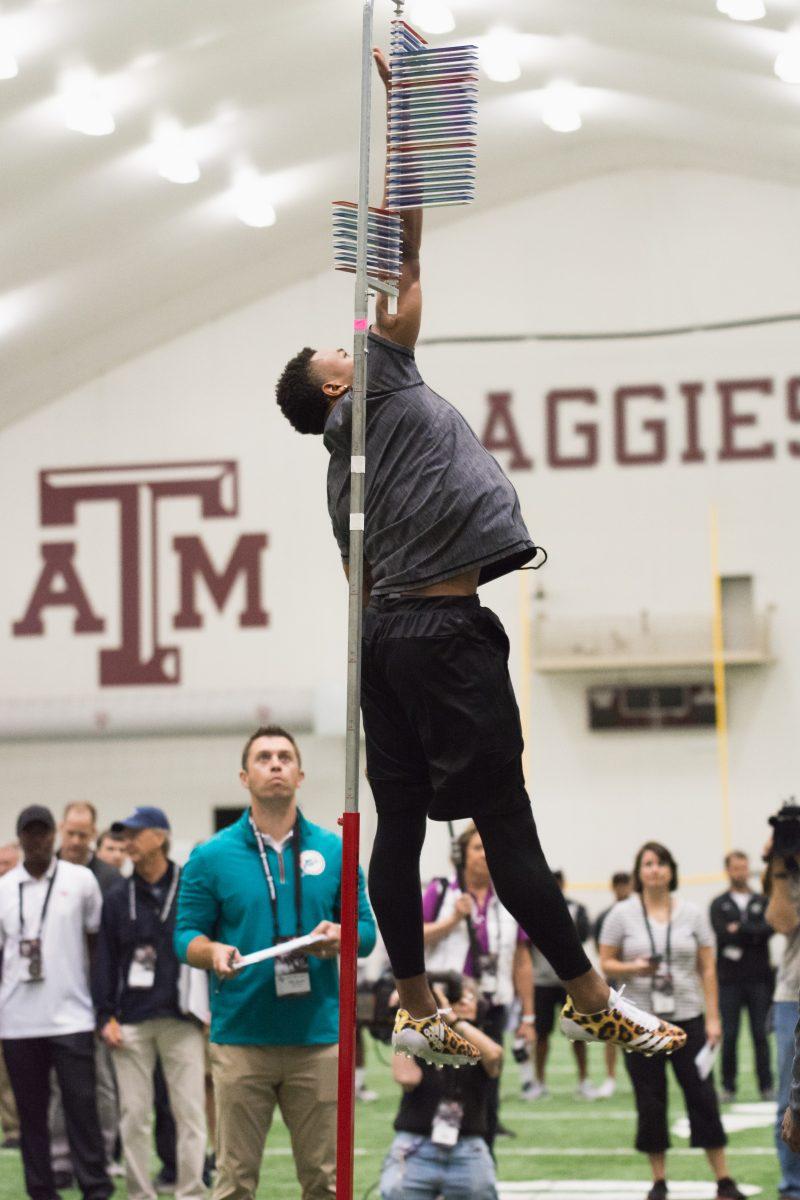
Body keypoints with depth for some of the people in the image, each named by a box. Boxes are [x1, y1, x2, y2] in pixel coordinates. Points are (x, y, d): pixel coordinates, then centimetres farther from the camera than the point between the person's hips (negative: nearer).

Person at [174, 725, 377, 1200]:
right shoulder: (212, 856, 4)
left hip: (318, 1038, 1)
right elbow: (186, 934, 6)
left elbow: (366, 930, 10)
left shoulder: (334, 850, 8)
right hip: (241, 1040, -1)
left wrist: (338, 937, -12)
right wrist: (213, 952, -16)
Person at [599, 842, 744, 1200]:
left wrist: (713, 1018, -1)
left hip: (686, 1018, 0)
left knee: (702, 1096, -3)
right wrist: (633, 968, -17)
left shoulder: (693, 914, 4)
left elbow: (707, 969, 5)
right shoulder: (622, 914, 2)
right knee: (650, 1102, 2)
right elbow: (606, 964, 4)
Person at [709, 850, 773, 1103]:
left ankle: (766, 1086, 4)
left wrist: (740, 930, -10)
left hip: (759, 979, 1)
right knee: (729, 1035, 0)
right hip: (730, 980, -1)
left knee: (760, 1034, 1)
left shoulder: (762, 902, 11)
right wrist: (753, 935, -10)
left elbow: (769, 929, -6)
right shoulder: (719, 905, 8)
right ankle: (728, 1086, 5)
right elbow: (722, 934, -8)